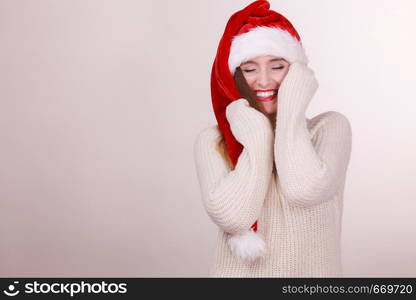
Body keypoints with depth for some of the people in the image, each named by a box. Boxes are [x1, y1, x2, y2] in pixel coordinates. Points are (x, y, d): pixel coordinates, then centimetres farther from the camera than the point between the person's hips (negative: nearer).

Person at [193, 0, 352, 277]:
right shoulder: (212, 141, -1)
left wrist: (291, 111, -10)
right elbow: (231, 217, -15)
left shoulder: (330, 128, -1)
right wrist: (258, 135, -11)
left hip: (314, 271, 1)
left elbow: (303, 191, -18)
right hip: (239, 271, -1)